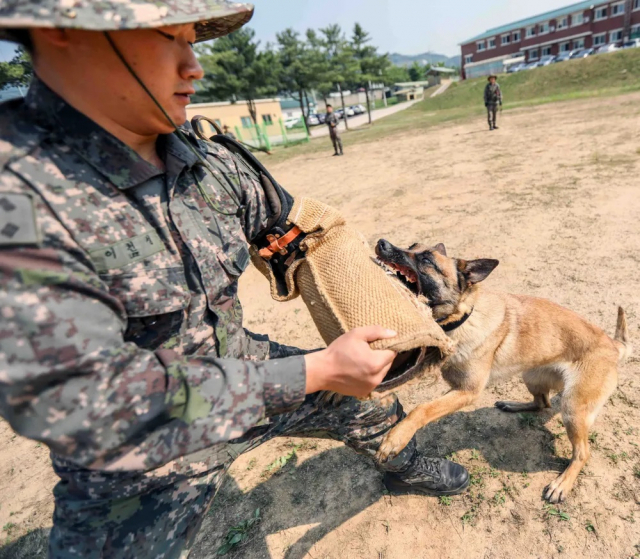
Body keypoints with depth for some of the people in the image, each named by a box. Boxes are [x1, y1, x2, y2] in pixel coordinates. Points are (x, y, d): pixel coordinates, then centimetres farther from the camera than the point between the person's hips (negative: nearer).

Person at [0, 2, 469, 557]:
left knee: (372, 406, 21)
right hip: (139, 466, -5)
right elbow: (95, 411, -30)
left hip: (247, 369, 6)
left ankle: (404, 468, 57)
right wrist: (317, 371, -28)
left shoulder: (211, 164, -9)